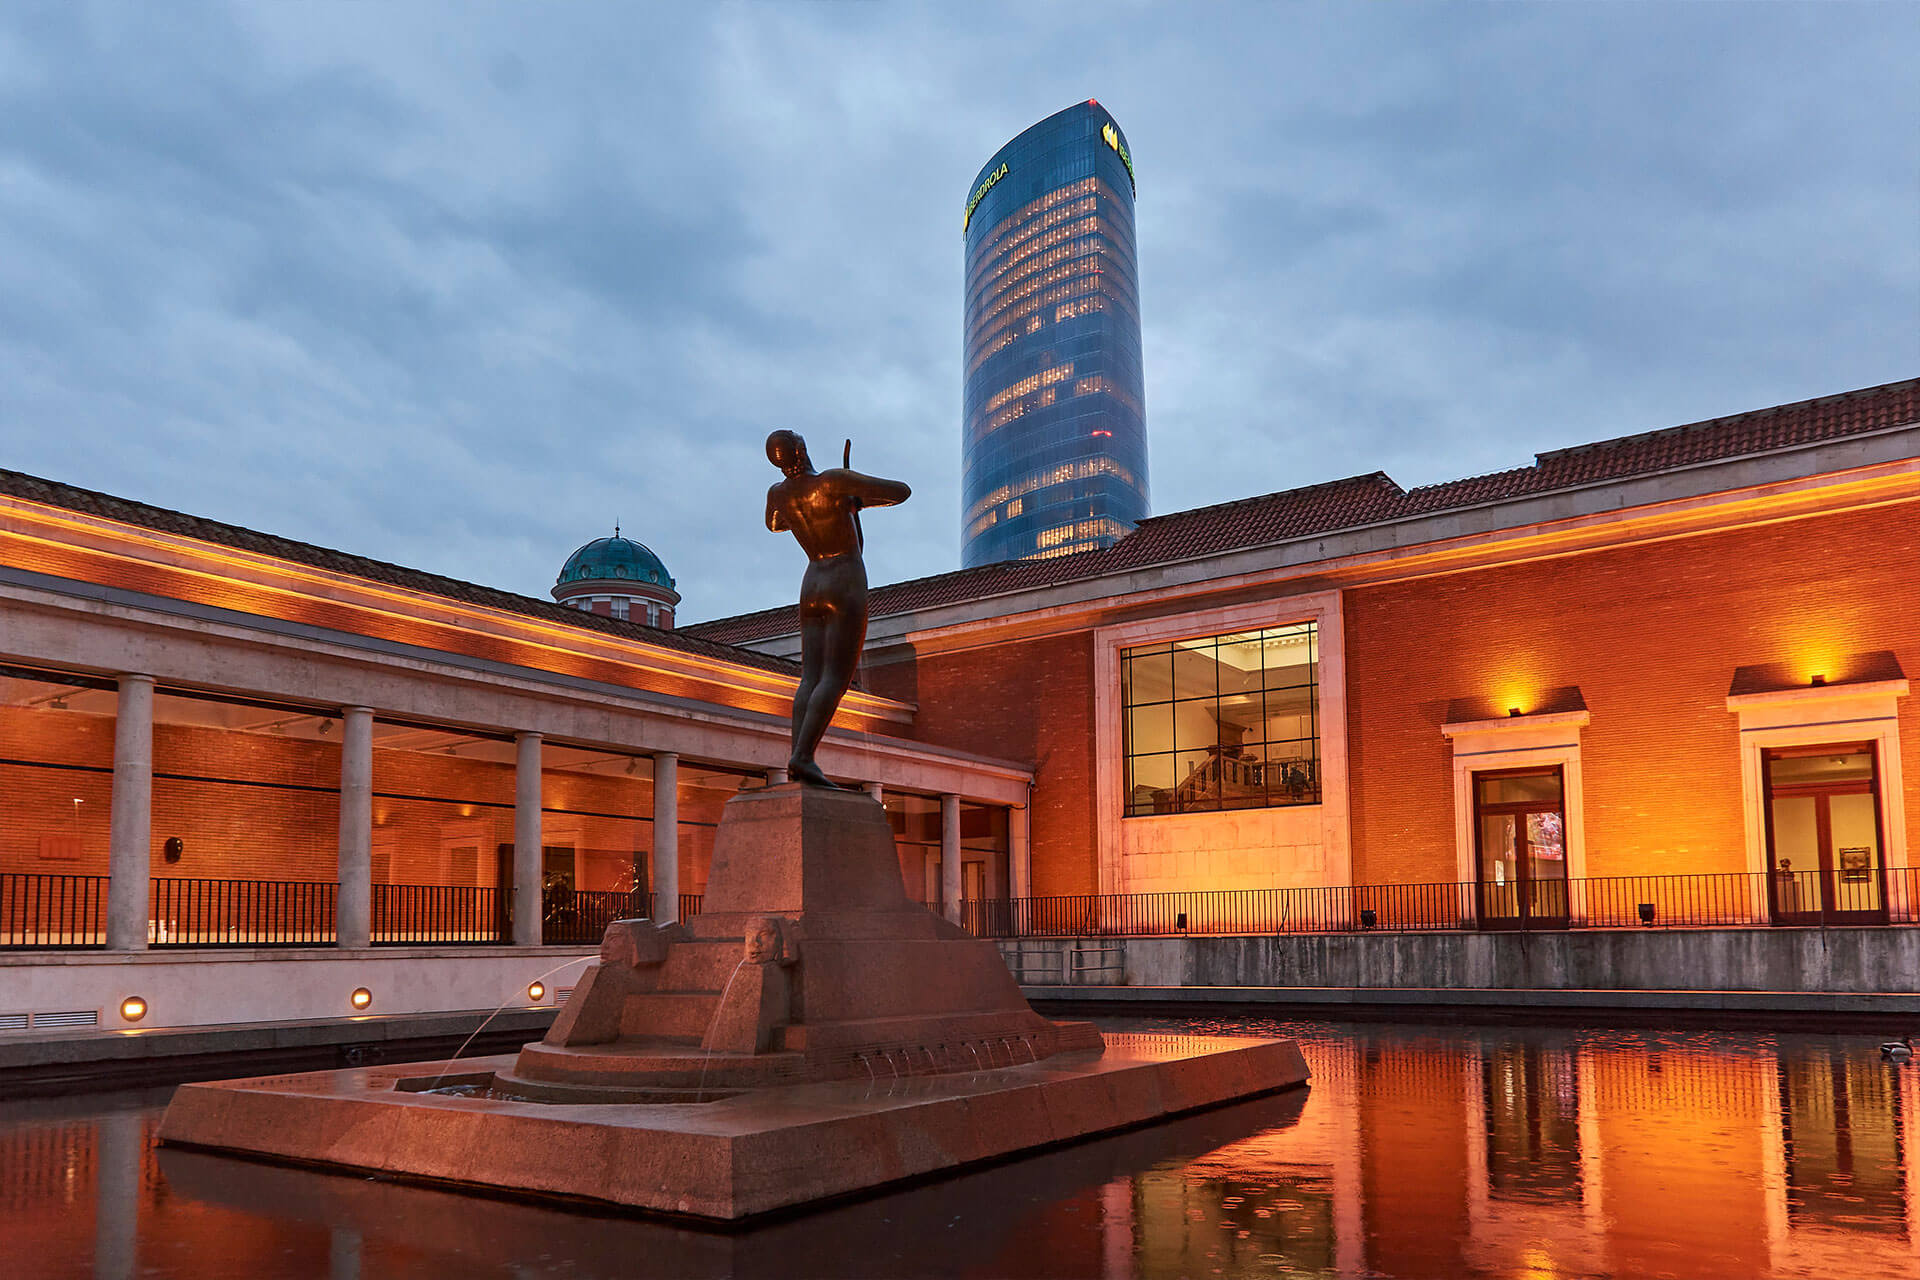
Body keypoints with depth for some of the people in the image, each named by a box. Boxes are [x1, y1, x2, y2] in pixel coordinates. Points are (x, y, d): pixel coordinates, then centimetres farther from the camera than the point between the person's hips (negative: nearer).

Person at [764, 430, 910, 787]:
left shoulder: (777, 493, 5)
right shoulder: (835, 480, -14)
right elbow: (902, 491, -10)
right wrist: (859, 502, 6)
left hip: (812, 586, 7)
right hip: (845, 587, -7)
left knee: (811, 678, 2)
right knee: (836, 679, -11)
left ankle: (798, 756, -12)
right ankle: (803, 756, -24)